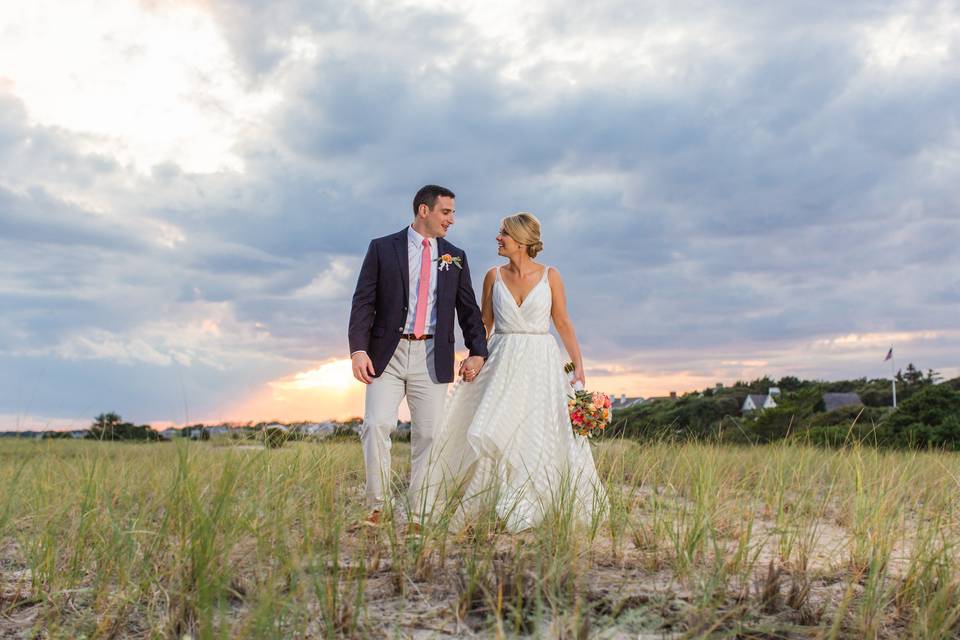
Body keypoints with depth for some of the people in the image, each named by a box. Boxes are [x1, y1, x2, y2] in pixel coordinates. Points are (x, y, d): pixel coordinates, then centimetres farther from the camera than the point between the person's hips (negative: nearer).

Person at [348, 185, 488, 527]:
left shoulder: (455, 257, 13)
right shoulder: (382, 248, 4)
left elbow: (468, 309, 13)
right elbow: (363, 302, -1)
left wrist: (477, 352, -1)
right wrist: (358, 349, -13)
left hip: (432, 358, 2)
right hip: (388, 354, -2)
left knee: (428, 434, 1)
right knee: (376, 425, -13)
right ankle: (376, 507, -2)